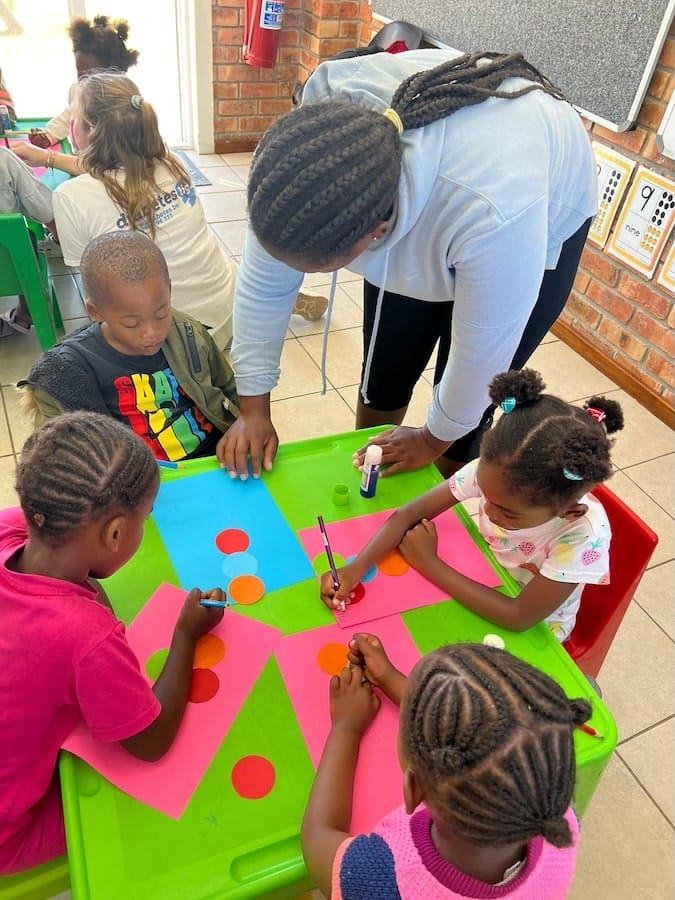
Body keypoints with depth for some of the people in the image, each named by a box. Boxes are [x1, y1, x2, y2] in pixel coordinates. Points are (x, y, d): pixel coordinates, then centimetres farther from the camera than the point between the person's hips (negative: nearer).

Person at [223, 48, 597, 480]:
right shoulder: (316, 128, -32)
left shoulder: (495, 213, -46)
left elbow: (483, 352, -29)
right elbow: (264, 283, -22)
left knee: (467, 403, 1)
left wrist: (434, 438, -13)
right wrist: (254, 409, -16)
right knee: (383, 376, 9)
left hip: (541, 222, -3)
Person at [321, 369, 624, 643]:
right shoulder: (493, 471, -27)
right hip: (482, 590, 4)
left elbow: (519, 617, -32)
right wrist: (356, 568, -33)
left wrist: (428, 563, -30)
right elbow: (409, 514, -20)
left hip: (532, 634, -4)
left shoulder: (585, 534, -37)